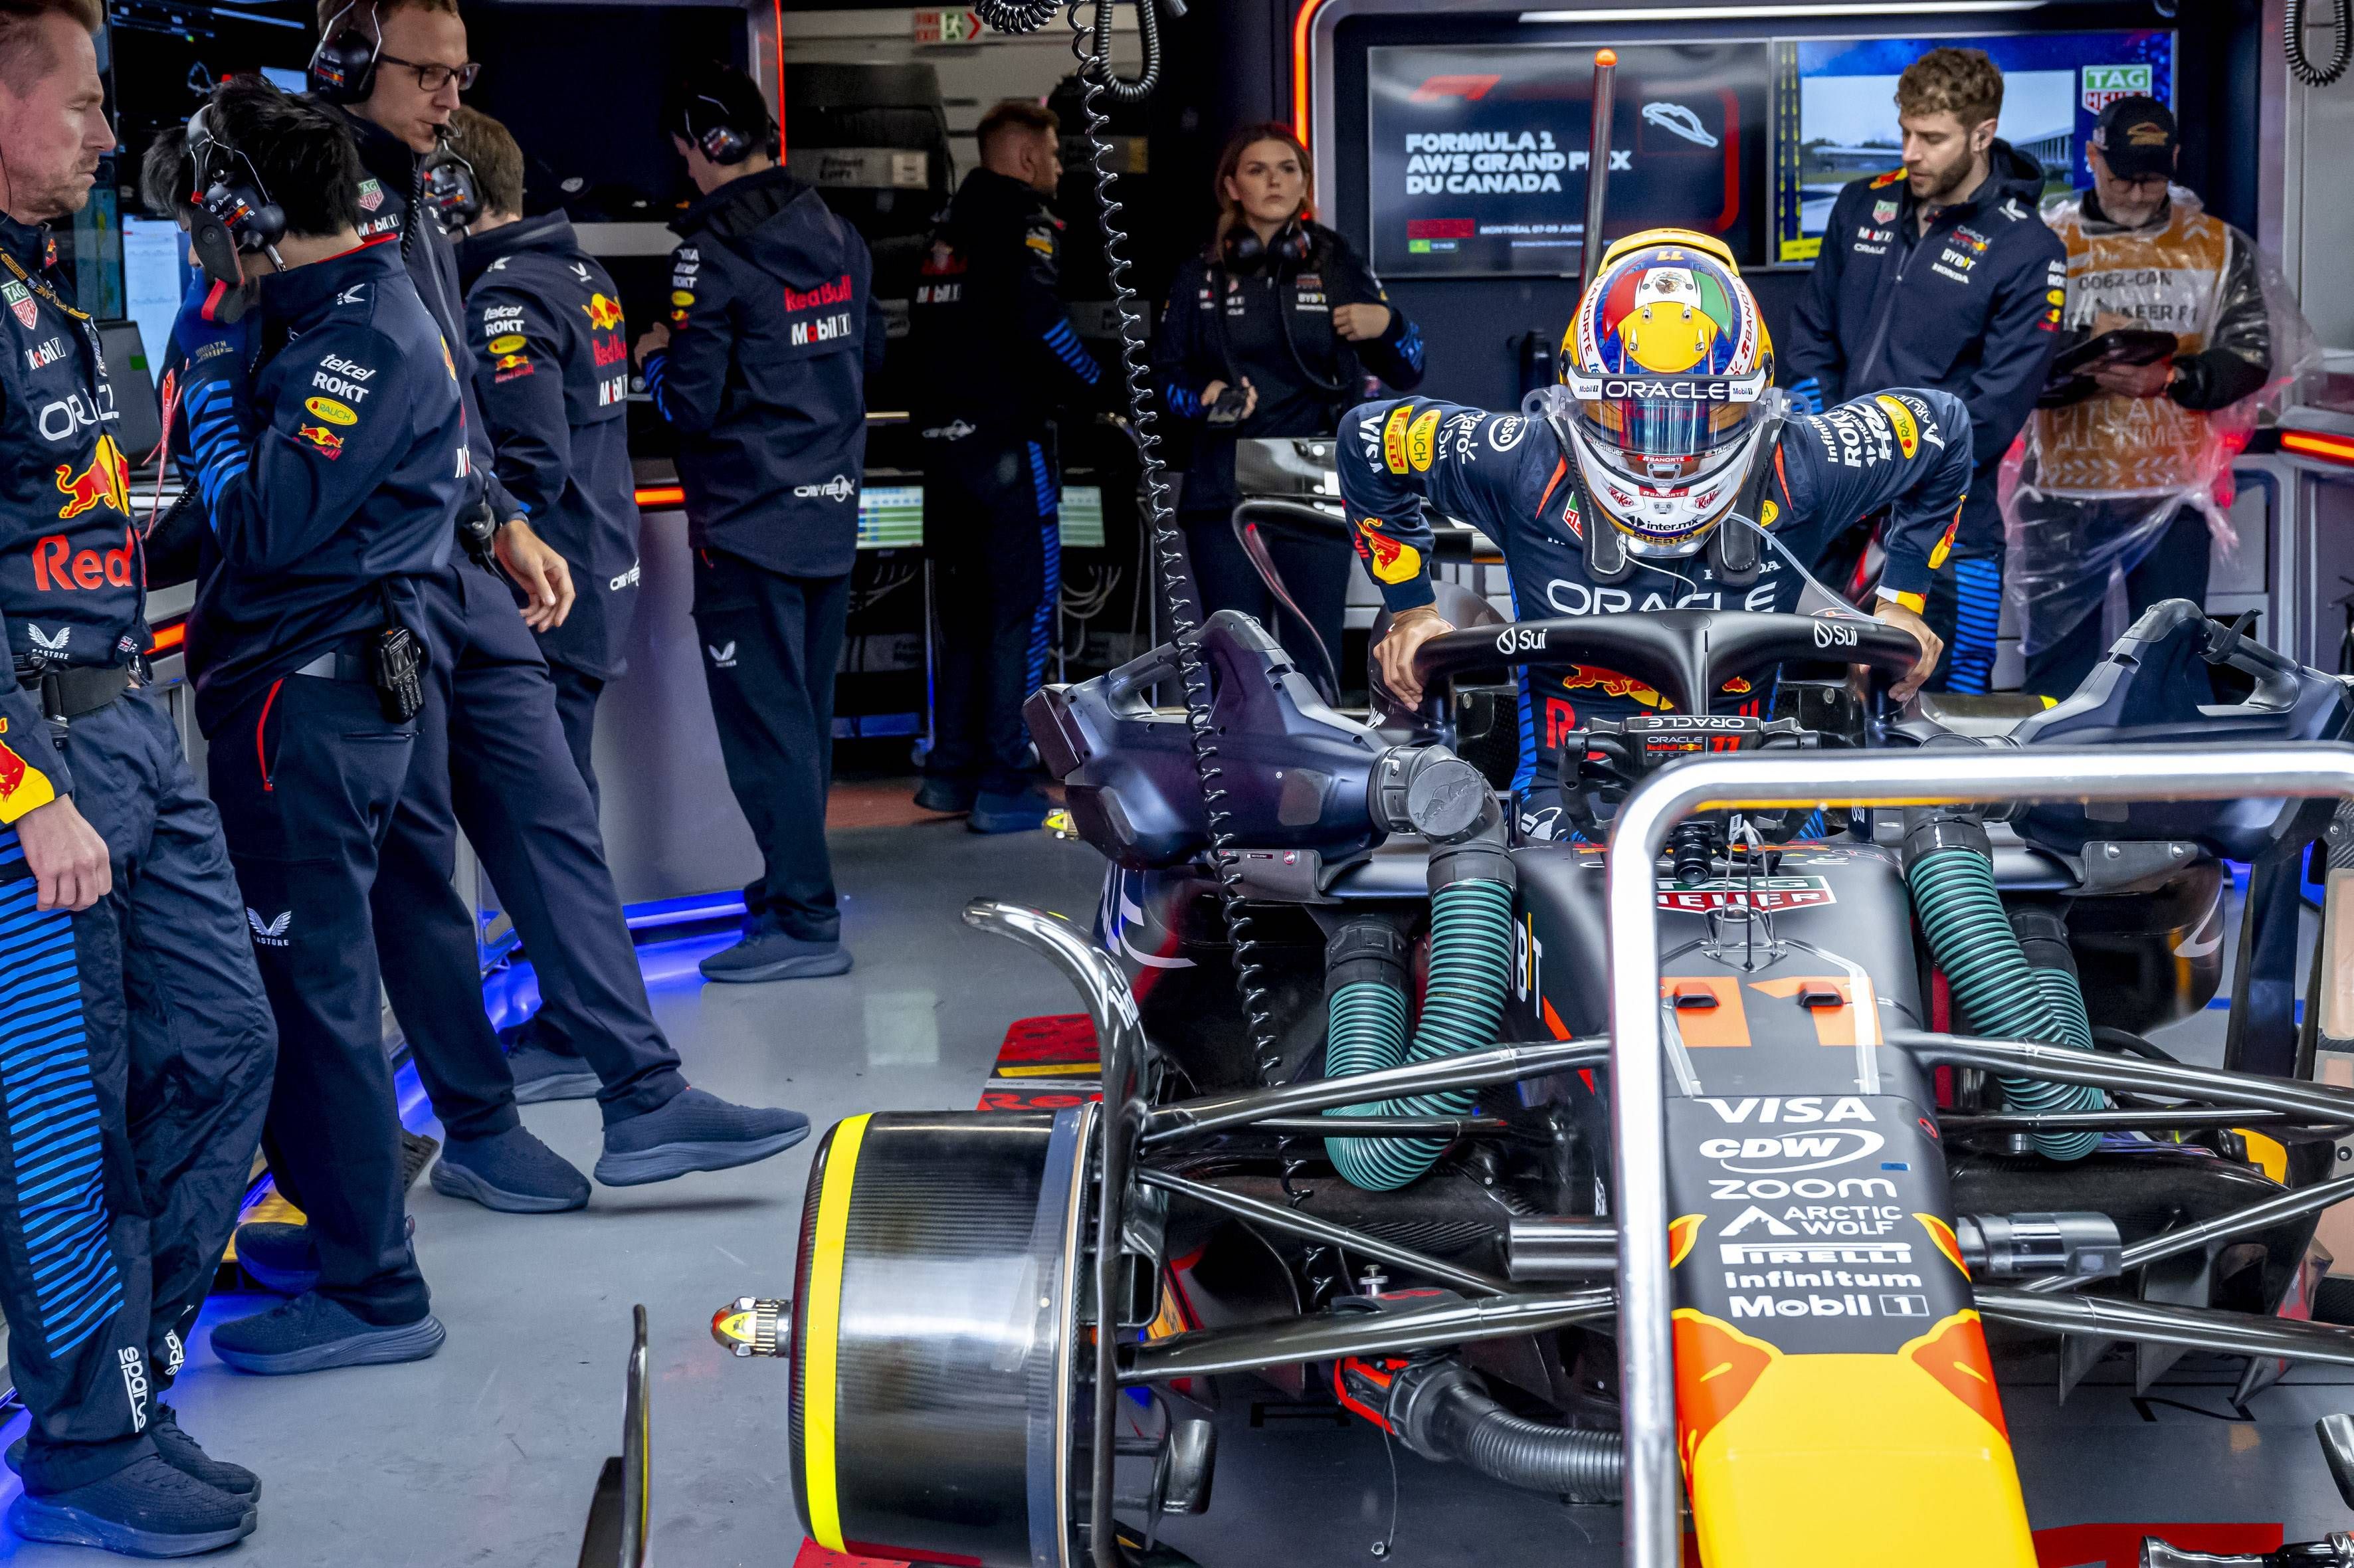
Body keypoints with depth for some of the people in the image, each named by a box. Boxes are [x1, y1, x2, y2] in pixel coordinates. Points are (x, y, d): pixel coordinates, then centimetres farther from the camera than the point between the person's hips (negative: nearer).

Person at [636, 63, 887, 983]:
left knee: (764, 722, -4)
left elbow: (692, 402, -16)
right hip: (832, 512, 8)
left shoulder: (712, 253, -15)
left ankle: (804, 924, -5)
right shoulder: (839, 238, 8)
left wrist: (654, 357, 3)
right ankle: (793, 881, 29)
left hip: (748, 523, -8)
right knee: (806, 711, 17)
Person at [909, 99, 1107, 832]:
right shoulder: (1025, 223, -8)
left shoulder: (950, 230, 17)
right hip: (1006, 441, -8)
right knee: (1023, 609, -2)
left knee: (966, 607, 16)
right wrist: (1095, 387, -12)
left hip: (943, 438, 8)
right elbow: (1037, 314, -23)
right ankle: (1003, 785, -3)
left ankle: (950, 769, 19)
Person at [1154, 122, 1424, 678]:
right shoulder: (1201, 276, 9)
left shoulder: (1337, 265, 8)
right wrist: (1201, 400, -13)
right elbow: (1166, 372, 8)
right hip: (1224, 494, 1)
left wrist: (1386, 326, -12)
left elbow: (1407, 374, 10)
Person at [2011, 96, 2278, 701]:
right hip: (2064, 492, -1)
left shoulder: (2219, 246, 6)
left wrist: (2167, 378, -20)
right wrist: (2084, 346, -23)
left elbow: (2250, 356, -2)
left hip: (2172, 492, 1)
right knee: (2058, 656, 6)